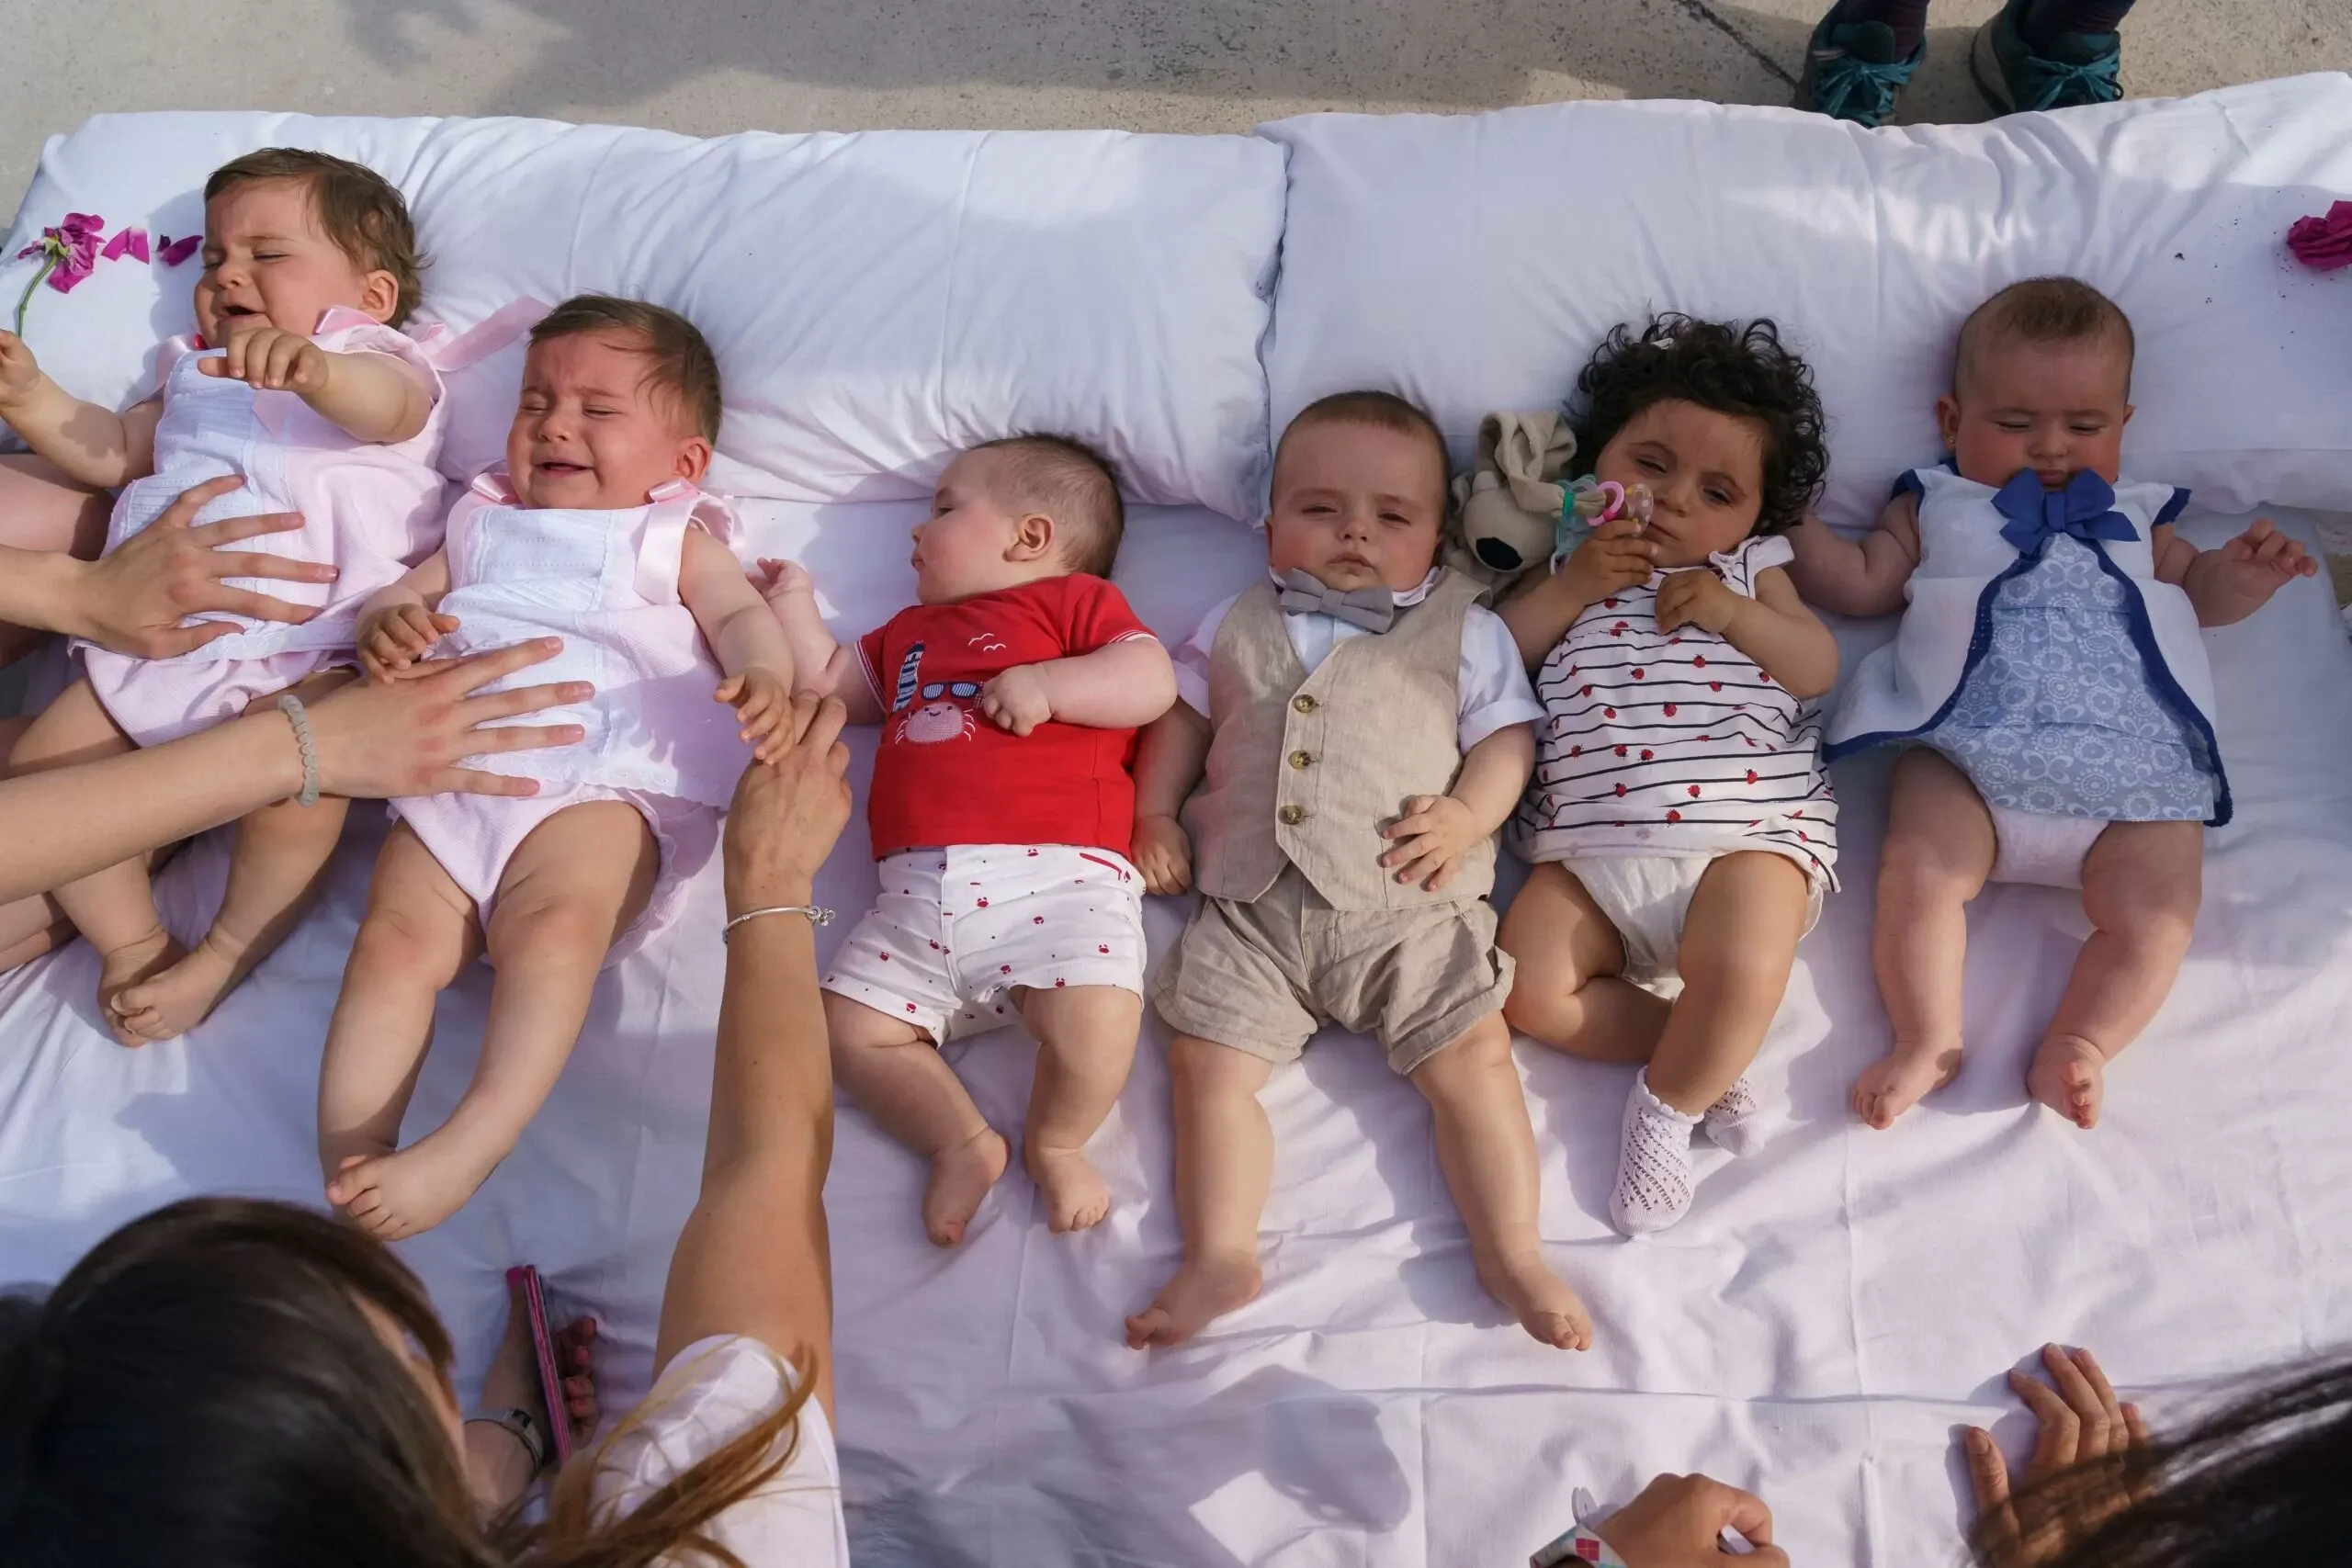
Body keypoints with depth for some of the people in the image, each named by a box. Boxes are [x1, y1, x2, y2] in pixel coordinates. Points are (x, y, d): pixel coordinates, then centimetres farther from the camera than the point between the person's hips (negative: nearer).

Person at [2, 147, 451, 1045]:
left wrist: (314, 367, -46)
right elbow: (111, 452, 29)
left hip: (298, 656, -7)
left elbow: (388, 406, -22)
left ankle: (223, 956, -11)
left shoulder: (374, 360, 4)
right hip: (153, 643, 8)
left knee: (294, 785, -33)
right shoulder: (197, 378, 29)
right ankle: (134, 944, 2)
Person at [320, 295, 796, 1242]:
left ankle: (463, 1155, -38)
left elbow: (741, 615, 7)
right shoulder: (484, 525, 35)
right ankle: (348, 1171, -24)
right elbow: (401, 597, 28)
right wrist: (386, 629, 0)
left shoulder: (674, 540, 23)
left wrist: (763, 678, -19)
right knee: (394, 942, -19)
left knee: (554, 926, -31)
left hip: (598, 784, -4)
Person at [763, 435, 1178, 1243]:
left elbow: (1152, 683, -2)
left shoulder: (1073, 599, 12)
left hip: (1057, 878, -6)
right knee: (848, 1021, -10)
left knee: (1093, 1017, -29)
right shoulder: (910, 631, 33)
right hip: (918, 894, 6)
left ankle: (1056, 1143, -1)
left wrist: (1043, 683, -11)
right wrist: (793, 601, 42)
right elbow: (829, 683, 42)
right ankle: (963, 1142, 2)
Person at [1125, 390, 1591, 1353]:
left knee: (1473, 1056, -14)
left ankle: (1511, 1253, -7)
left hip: (1410, 905, -2)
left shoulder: (1464, 632, 12)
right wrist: (1153, 814, 12)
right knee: (1207, 1060, -11)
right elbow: (1182, 722, 25)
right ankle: (1219, 1256, -7)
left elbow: (1506, 735, 7)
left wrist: (1466, 814, -10)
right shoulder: (1237, 626, 19)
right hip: (1251, 911, 2)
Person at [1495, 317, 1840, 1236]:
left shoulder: (1749, 567, 17)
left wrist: (1734, 611, -5)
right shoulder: (1561, 565, 17)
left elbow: (1818, 668, 8)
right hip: (1586, 849, 2)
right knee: (1526, 986, -18)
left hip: (1745, 832, -2)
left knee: (1742, 973, -30)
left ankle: (1670, 1100, -3)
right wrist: (1572, 586, -4)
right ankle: (1710, 1058, -5)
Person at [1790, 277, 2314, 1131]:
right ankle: (1927, 1041, -15)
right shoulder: (1935, 507, 24)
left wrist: (2245, 572, 11)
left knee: (2156, 912, -17)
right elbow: (1862, 582, 21)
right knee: (1918, 873, -24)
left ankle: (2078, 1045, -10)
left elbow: (2198, 591, 33)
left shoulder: (2135, 519, 28)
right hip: (1967, 754, -2)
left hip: (2131, 768, 2)